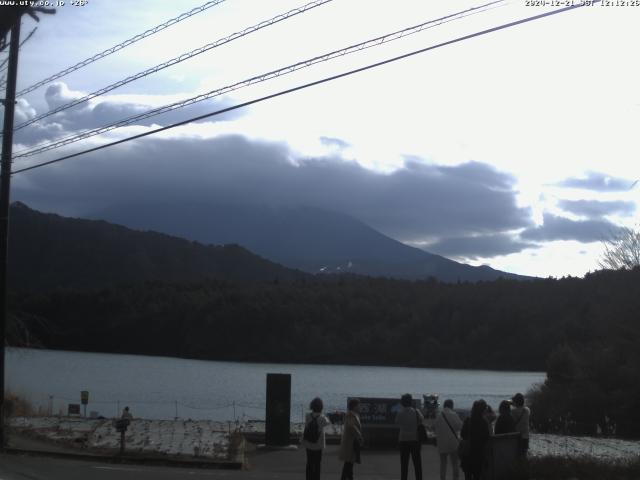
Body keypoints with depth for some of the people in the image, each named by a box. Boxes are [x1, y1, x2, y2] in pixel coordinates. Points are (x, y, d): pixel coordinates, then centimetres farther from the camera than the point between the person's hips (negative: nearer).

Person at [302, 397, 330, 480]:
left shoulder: (308, 416, -11)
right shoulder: (322, 418, -16)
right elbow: (328, 422, 6)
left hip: (308, 444, 3)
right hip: (318, 445, -3)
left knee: (309, 463, 14)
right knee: (317, 464, 7)